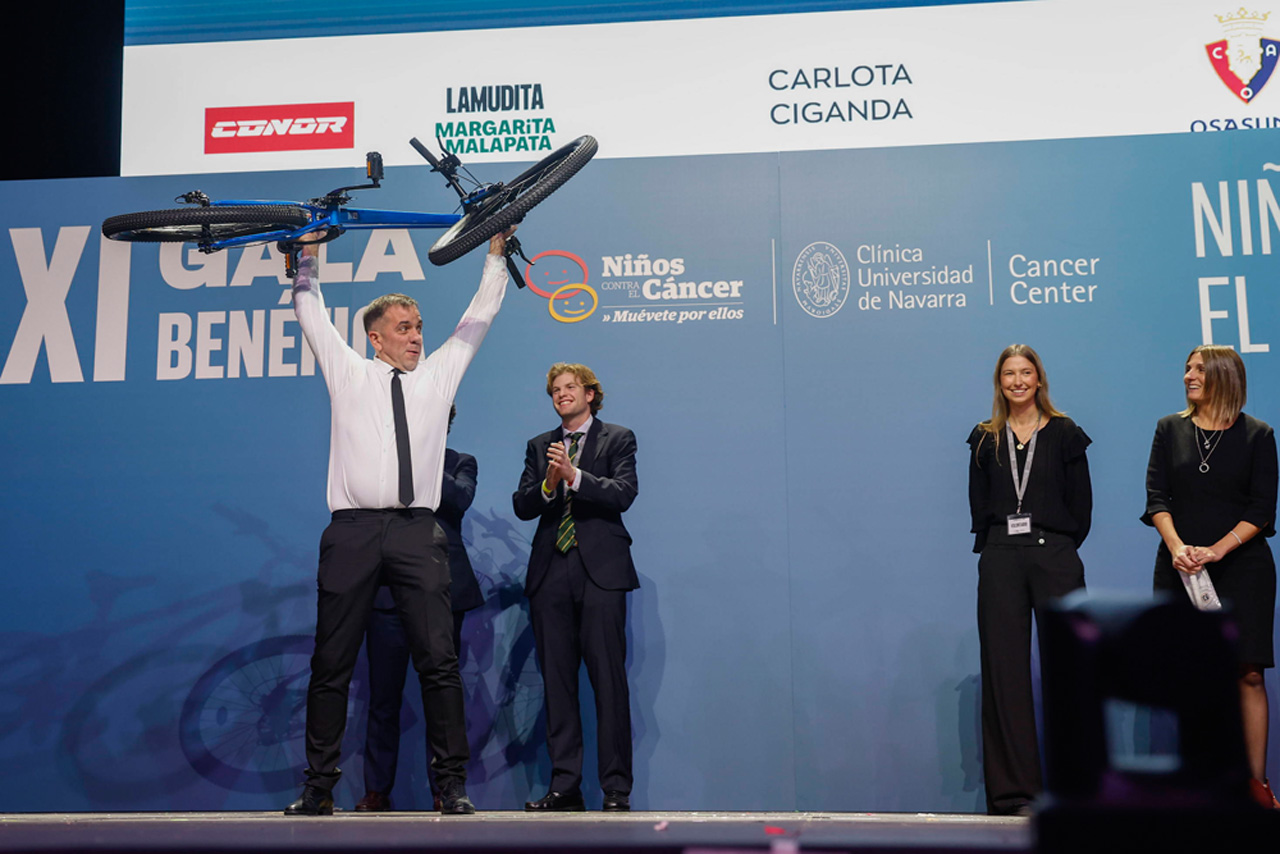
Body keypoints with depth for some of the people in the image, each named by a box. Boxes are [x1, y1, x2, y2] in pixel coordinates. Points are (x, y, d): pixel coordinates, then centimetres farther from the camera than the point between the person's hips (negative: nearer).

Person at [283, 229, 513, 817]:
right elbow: (310, 312, 17)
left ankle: (452, 785, 2)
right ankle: (319, 787, 13)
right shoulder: (348, 374, 14)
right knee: (331, 664, 3)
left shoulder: (437, 375, 18)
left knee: (438, 661, -4)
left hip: (417, 531, 1)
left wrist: (496, 254, 18)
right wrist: (308, 257, 12)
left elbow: (479, 317, 20)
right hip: (353, 530, -1)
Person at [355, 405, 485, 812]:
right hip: (389, 591, 1)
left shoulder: (459, 463, 12)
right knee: (383, 698, 3)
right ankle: (377, 791, 12)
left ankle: (444, 791, 9)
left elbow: (460, 498, -9)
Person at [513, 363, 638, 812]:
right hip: (551, 572, 4)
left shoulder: (618, 439, 9)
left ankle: (616, 789, -1)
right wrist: (547, 485, -10)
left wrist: (574, 476, -18)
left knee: (608, 680, -6)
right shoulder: (539, 446, 20)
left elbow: (623, 493, -6)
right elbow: (522, 506, 10)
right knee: (557, 682, 4)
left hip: (600, 571, -4)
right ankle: (564, 786, 10)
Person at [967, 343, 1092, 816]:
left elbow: (1081, 504, 6)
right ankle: (1014, 792, 5)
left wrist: (1058, 547, 2)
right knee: (1005, 674, 0)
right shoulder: (985, 438, 12)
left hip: (1055, 559, -2)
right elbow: (979, 504, 13)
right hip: (1000, 563, 2)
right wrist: (998, 546, 4)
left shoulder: (1065, 434, 7)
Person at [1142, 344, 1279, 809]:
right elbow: (1156, 496, 3)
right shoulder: (1170, 429, 9)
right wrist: (1176, 547, -13)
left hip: (1240, 564, -1)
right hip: (1180, 566, 2)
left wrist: (1216, 550, -13)